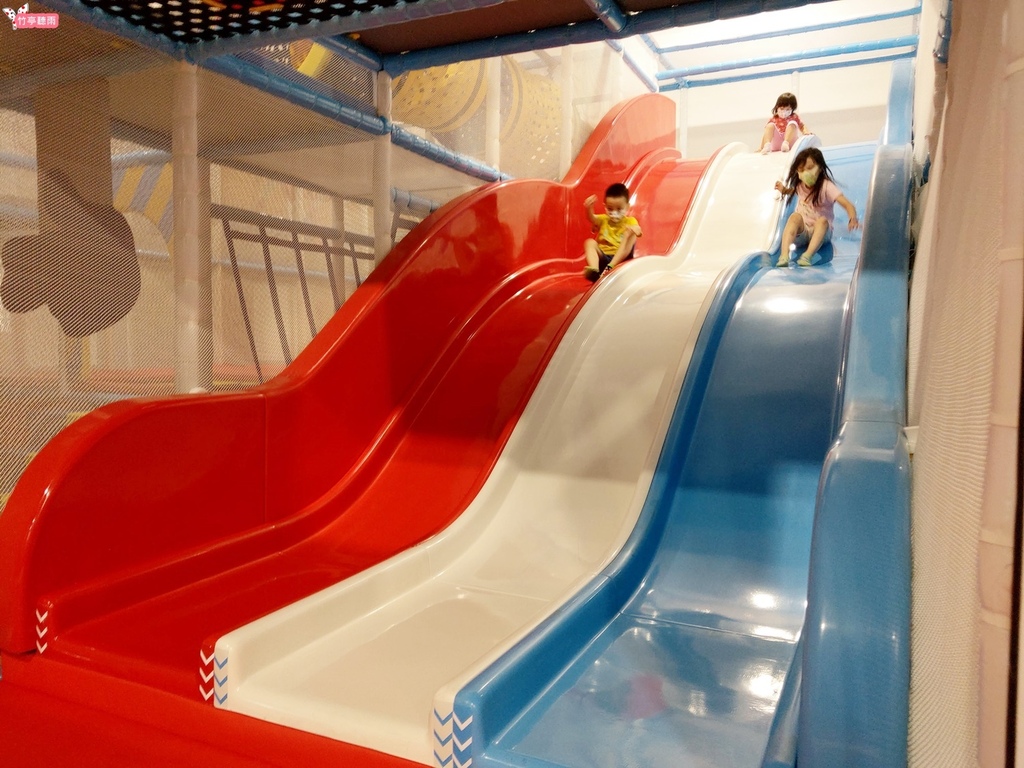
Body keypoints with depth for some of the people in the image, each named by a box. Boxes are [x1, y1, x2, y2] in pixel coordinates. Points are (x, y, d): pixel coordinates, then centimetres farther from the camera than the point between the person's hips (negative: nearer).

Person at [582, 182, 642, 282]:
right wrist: (589, 209, -37)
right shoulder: (603, 220, 11)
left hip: (620, 259, -2)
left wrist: (634, 230, -44)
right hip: (602, 258, 2)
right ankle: (594, 271, -46)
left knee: (630, 237, -24)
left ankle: (610, 268, -37)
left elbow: (636, 229, -17)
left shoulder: (630, 221, 7)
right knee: (590, 242, -23)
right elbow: (592, 218, -12)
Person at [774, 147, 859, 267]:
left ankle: (807, 256, -47)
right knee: (795, 216, -28)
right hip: (801, 231, 3)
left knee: (823, 220, -33)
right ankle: (784, 255, -44)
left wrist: (853, 219, -47)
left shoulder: (826, 186, -17)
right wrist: (784, 190, 6)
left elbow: (847, 204, -28)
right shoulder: (800, 185, -2)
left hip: (821, 232, -3)